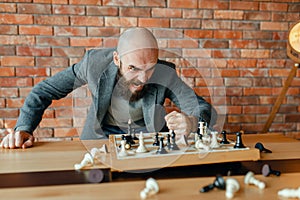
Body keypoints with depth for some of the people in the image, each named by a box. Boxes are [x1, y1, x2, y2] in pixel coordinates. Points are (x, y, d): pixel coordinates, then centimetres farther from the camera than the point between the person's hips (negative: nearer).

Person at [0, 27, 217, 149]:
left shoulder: (165, 74, -21)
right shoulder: (95, 61, -21)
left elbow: (207, 110, -19)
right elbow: (44, 91, -9)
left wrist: (192, 121, -44)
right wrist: (23, 129, -24)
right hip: (101, 137, -1)